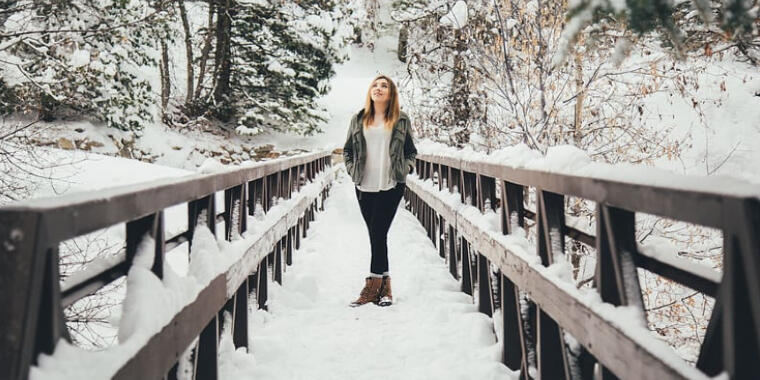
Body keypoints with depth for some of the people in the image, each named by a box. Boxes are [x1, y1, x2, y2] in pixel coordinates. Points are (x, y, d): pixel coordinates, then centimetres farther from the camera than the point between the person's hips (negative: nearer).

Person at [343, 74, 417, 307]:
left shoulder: (401, 120, 8)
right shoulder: (359, 120, 12)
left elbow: (411, 152, 16)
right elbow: (347, 150, 20)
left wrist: (406, 168, 0)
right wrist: (353, 170, 7)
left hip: (391, 186, -3)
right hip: (364, 187, 3)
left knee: (378, 233, -9)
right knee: (376, 235, 4)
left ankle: (373, 286, -2)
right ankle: (384, 287, 11)